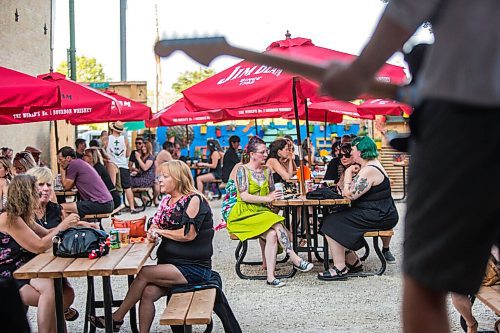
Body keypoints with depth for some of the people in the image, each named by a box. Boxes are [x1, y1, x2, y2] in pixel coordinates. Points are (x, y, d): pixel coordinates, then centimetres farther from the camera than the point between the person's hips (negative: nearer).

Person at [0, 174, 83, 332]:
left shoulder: (23, 217, 13)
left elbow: (46, 234, 25)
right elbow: (39, 246, -21)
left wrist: (72, 224, 16)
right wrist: (62, 226, -13)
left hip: (25, 272, 9)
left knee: (67, 293, -9)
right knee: (52, 286, -32)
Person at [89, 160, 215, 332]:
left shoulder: (194, 200, -10)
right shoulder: (166, 200, 14)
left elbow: (188, 234, -19)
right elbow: (155, 225, 17)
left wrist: (161, 231, -6)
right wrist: (152, 233, -8)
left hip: (194, 267, -7)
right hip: (171, 264, 7)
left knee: (144, 273, -20)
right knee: (148, 292, -18)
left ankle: (116, 318, -5)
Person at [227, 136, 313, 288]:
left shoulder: (266, 170, 16)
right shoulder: (242, 170, -2)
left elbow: (271, 193, 20)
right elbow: (244, 196, -12)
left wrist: (275, 195, -4)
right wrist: (267, 198, -19)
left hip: (262, 213, 5)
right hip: (244, 215, -5)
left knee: (272, 234, -28)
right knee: (277, 225, -31)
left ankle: (270, 277, -33)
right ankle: (294, 258, -28)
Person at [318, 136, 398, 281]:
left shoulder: (369, 170, -19)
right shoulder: (371, 165, 16)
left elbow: (350, 194, -22)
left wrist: (348, 173, -11)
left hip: (378, 217, -11)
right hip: (381, 213, 11)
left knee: (331, 224, -13)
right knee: (334, 220, 11)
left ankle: (340, 269, -10)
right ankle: (353, 263, 14)